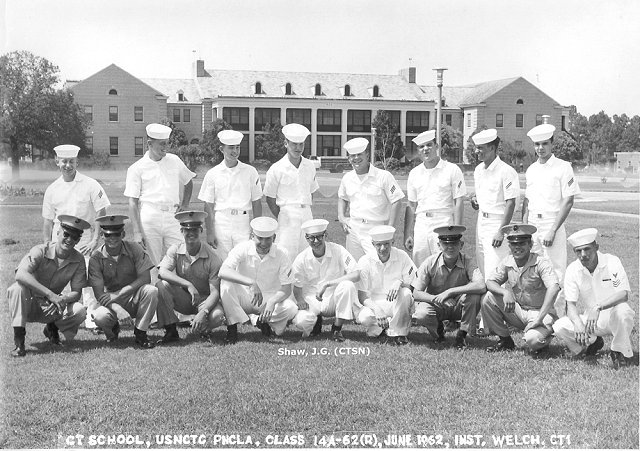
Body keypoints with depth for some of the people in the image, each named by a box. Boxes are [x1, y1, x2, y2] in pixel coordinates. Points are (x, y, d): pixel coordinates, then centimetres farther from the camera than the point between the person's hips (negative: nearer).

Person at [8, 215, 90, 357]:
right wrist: (51, 295, -43)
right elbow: (21, 275, -35)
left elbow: (76, 292, -8)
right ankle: (19, 341, -27)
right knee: (18, 288, -35)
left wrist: (62, 299, -32)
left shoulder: (78, 260, -7)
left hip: (51, 308, 3)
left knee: (80, 311, -24)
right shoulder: (40, 251, -18)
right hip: (27, 304, -3)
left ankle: (52, 328, 9)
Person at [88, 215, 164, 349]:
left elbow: (145, 278, -17)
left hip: (134, 300, 1)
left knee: (151, 290, -31)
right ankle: (114, 328, 6)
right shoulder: (96, 258, -9)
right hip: (112, 302, 0)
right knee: (99, 317, -33)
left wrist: (118, 294, -25)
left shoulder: (134, 249, -9)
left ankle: (140, 333, -13)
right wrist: (118, 309, -33)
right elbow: (99, 294, -14)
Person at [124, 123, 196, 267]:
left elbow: (188, 183, 29)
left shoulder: (174, 161, 13)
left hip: (172, 219, 3)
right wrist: (137, 232, -9)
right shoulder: (136, 168, 2)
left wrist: (185, 204, 13)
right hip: (149, 221, -3)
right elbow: (133, 203, -1)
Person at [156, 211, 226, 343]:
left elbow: (215, 292, -18)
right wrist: (188, 285, -35)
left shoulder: (212, 257, -15)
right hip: (183, 300, 2)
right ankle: (171, 331, -15)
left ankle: (203, 328, 5)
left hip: (205, 300, -2)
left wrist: (203, 312, -36)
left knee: (217, 316, -34)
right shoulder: (175, 250, -6)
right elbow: (162, 272, -23)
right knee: (161, 285, -25)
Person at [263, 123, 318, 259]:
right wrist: (281, 219, -3)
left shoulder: (310, 166, 8)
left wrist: (307, 212, 10)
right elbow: (270, 199, 0)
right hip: (287, 216, -4)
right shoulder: (277, 169, -5)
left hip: (307, 216, 5)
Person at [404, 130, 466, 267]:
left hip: (444, 224, -4)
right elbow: (411, 206, 14)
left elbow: (459, 203, -3)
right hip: (421, 224, 4)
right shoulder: (414, 173, 13)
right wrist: (408, 235, 9)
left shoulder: (452, 170, 0)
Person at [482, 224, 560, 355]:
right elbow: (490, 282, -2)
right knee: (488, 298, -15)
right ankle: (505, 340, 4)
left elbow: (553, 288, -32)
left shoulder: (541, 263, -19)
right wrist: (505, 292, -26)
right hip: (517, 309, 5)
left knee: (533, 339, -34)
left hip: (539, 312, -5)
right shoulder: (507, 262, -1)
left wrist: (539, 319, -38)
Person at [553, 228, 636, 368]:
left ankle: (621, 352, -11)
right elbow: (570, 304, -12)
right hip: (589, 319, 3)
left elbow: (623, 294, -25)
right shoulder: (572, 270, -8)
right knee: (559, 327, -21)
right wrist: (579, 324, -34)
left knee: (622, 309, -37)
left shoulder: (612, 262, -15)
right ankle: (592, 342, 9)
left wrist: (598, 307, -41)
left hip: (613, 318, -3)